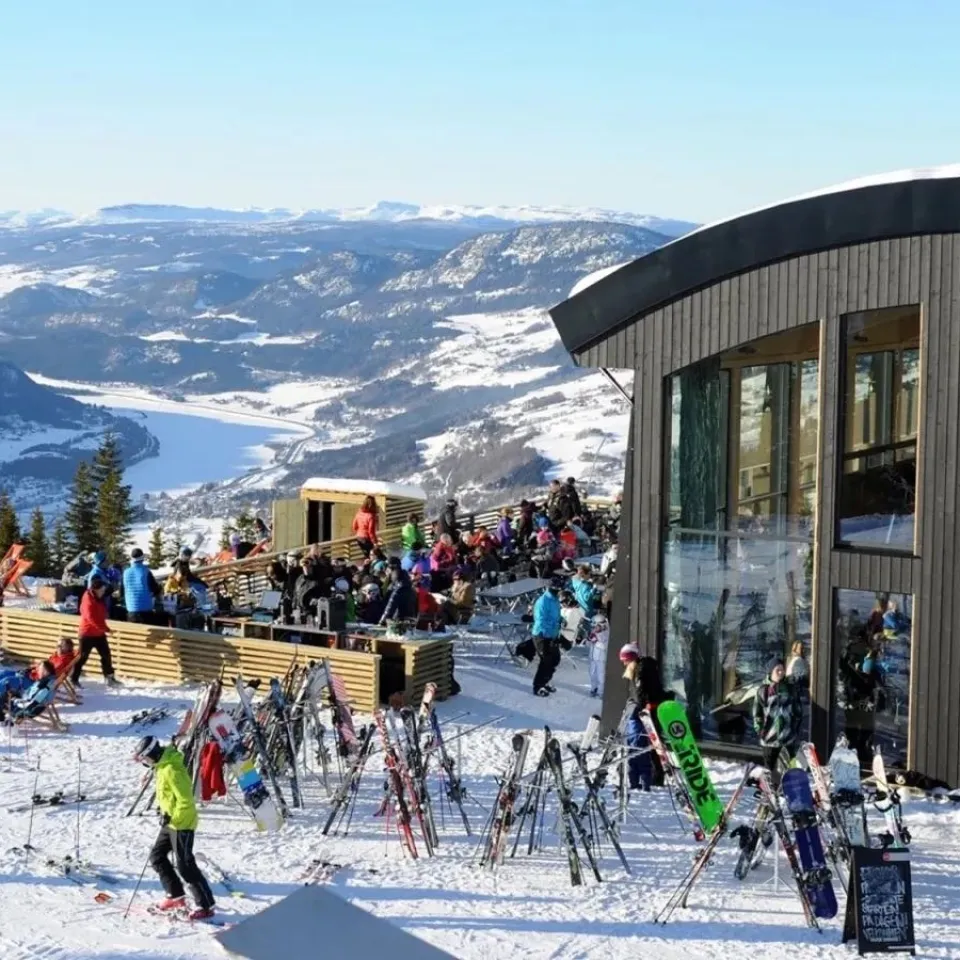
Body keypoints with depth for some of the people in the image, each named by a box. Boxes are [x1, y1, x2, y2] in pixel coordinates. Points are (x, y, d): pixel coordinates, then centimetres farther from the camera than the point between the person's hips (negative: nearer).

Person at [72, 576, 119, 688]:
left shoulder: (100, 599, 8)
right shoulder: (88, 600, -19)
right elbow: (91, 618, -27)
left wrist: (103, 628, 13)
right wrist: (105, 628, -27)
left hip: (99, 633, 8)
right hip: (88, 633, -8)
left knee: (106, 655, 6)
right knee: (83, 656, -2)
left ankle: (109, 678, 11)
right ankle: (74, 679, 7)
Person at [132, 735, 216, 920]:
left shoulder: (171, 770, -23)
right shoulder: (161, 766, 8)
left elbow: (185, 800, -24)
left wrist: (172, 818, -18)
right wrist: (163, 811, 11)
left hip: (182, 823, -10)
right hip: (170, 822, 10)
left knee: (185, 866, -7)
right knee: (157, 856, 16)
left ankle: (206, 906, -2)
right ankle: (176, 895, 24)